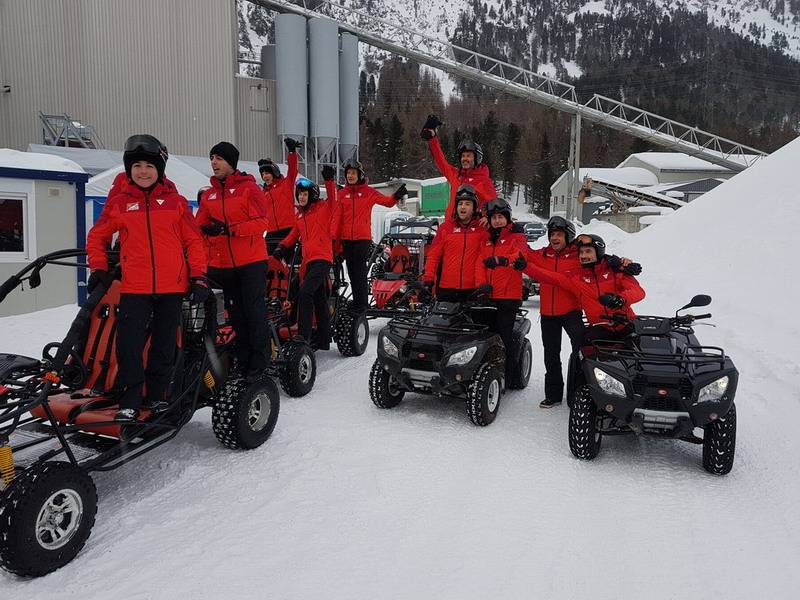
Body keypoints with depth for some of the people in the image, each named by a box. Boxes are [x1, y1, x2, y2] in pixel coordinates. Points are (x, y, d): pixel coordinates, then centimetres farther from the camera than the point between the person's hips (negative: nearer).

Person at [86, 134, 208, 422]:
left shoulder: (176, 201, 5)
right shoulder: (118, 202, 7)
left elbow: (194, 241, 7)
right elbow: (97, 237, 17)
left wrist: (198, 276, 1)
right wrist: (99, 269, 6)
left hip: (172, 286, 0)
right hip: (134, 287, 0)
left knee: (164, 345, 9)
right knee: (129, 344, -5)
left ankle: (156, 397, 23)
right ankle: (129, 402, 8)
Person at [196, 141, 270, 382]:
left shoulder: (249, 188, -3)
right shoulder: (209, 195, 14)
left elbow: (261, 224, -13)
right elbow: (200, 227, 17)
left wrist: (229, 229, -20)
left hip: (251, 261, -5)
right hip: (222, 264, 5)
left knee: (254, 312, -4)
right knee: (236, 314, 10)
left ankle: (258, 363, 4)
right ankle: (243, 362, 19)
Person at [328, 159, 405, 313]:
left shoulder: (368, 192, 3)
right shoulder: (341, 193, 11)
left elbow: (387, 202, -4)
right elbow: (337, 216, 8)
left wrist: (396, 196, -19)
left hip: (363, 238, -3)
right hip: (346, 239, 4)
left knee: (360, 271, -7)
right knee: (352, 272, 8)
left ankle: (361, 304, -2)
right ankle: (357, 303, 17)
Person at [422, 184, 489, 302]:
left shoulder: (482, 229, 5)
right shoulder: (446, 227, 8)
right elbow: (433, 255, 6)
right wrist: (428, 278, -1)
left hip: (472, 290, -1)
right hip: (446, 289, 1)